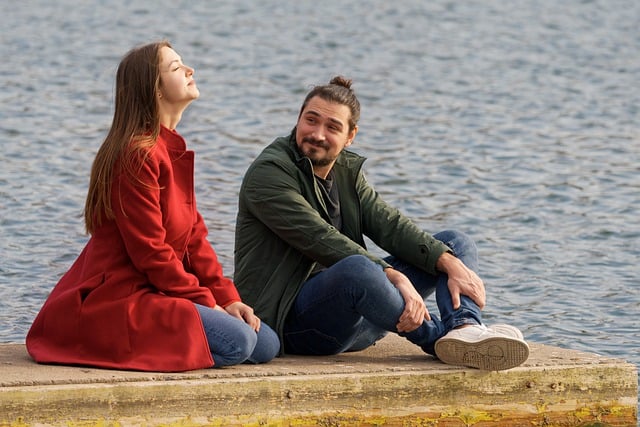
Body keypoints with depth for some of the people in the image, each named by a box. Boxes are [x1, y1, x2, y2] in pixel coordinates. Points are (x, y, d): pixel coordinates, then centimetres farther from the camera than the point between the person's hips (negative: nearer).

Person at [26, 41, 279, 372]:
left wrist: (226, 297, 2)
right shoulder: (138, 155, -15)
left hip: (155, 293, 10)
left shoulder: (174, 152, 16)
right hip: (121, 298, -10)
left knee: (267, 344, 2)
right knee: (237, 341, -25)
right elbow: (150, 252, -18)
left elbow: (194, 237, 14)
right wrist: (207, 302, -13)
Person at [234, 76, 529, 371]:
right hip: (290, 321, -8)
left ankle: (465, 328, -31)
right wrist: (395, 277, -32)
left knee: (455, 243, 2)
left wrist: (452, 263, -14)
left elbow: (389, 224, 3)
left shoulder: (347, 170, 16)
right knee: (356, 268, -41)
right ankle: (438, 338, -23)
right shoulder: (268, 173, -9)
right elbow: (321, 241, -22)